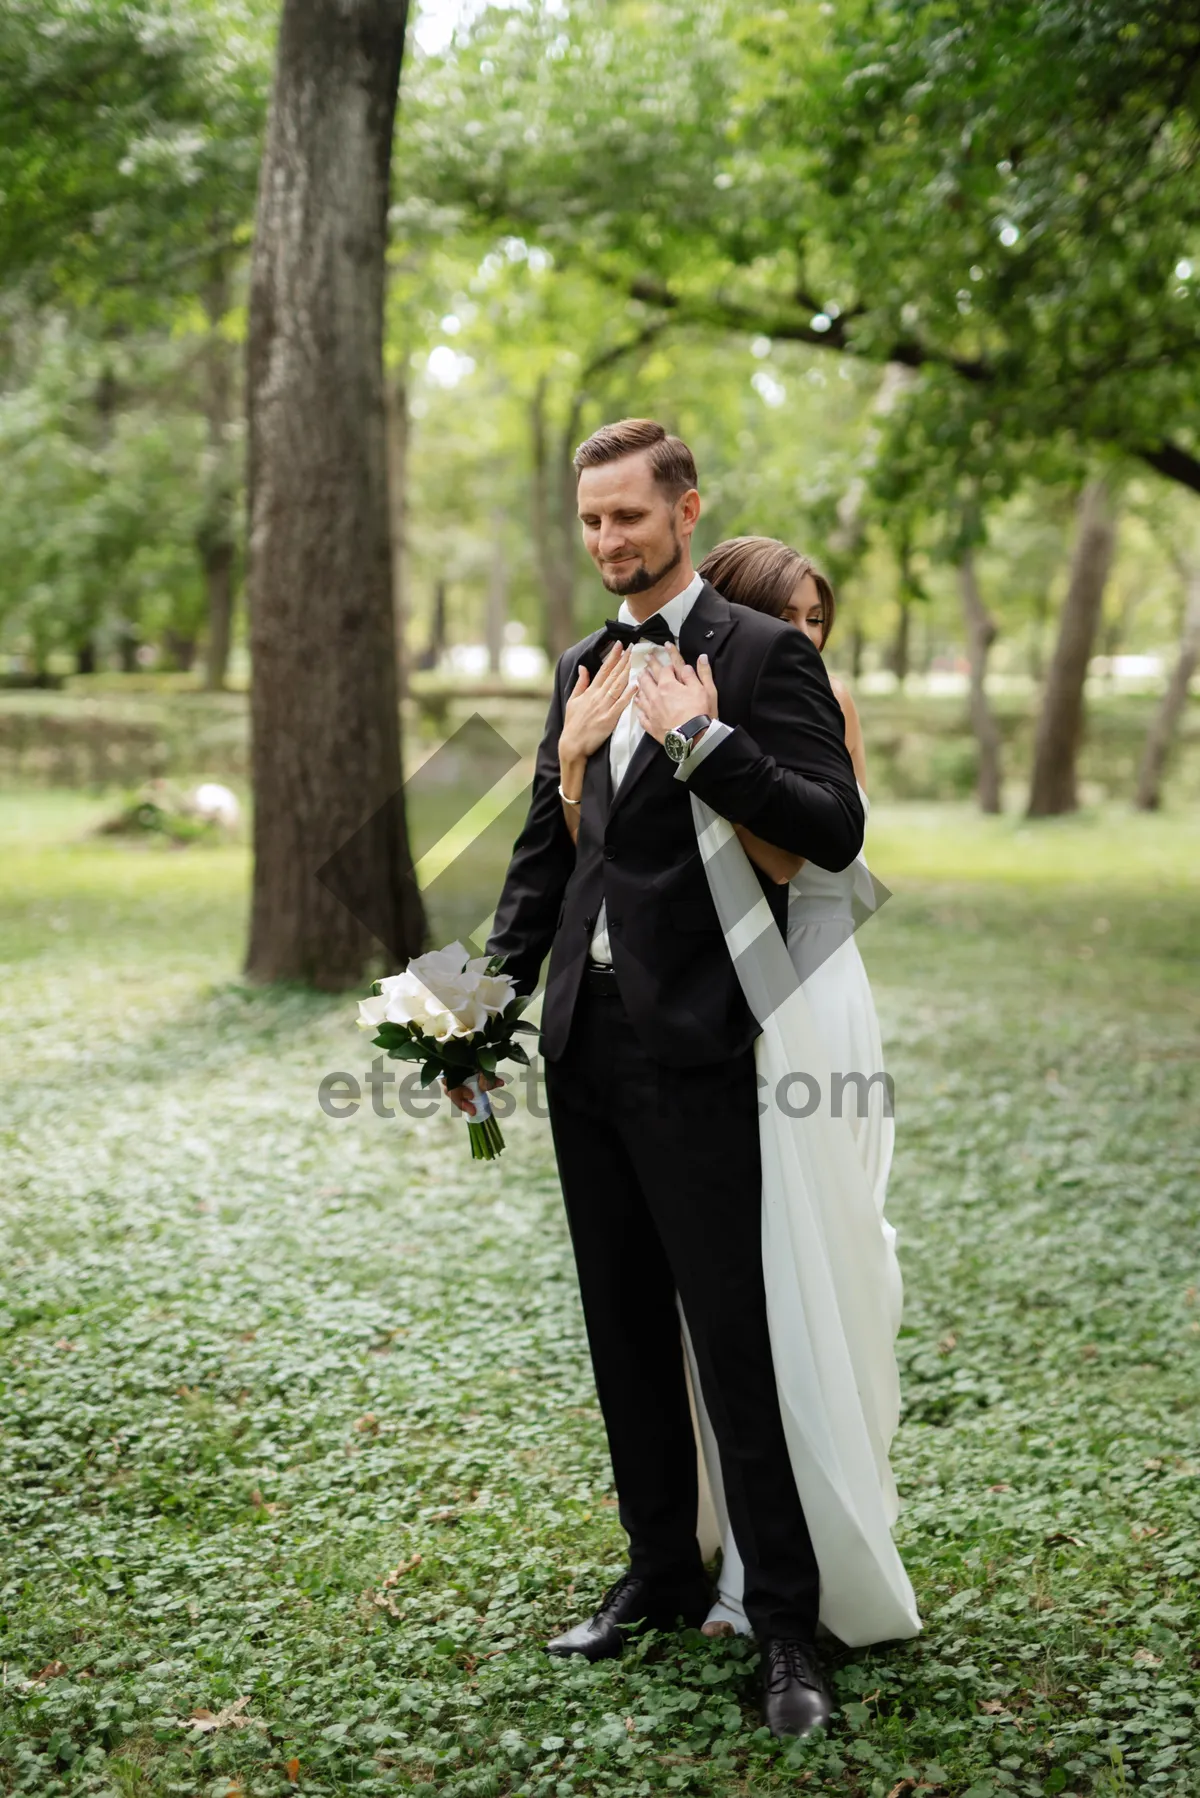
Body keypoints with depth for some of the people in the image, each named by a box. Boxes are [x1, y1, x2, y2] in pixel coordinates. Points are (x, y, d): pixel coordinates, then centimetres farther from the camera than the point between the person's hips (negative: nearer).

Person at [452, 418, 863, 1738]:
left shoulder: (761, 653, -5)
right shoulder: (583, 667, 15)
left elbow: (836, 831, -13)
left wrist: (698, 735, -21)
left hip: (692, 1048, -7)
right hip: (583, 1046, 7)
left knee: (735, 1334, -4)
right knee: (624, 1329, 14)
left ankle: (786, 1623, 6)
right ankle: (662, 1573, 27)